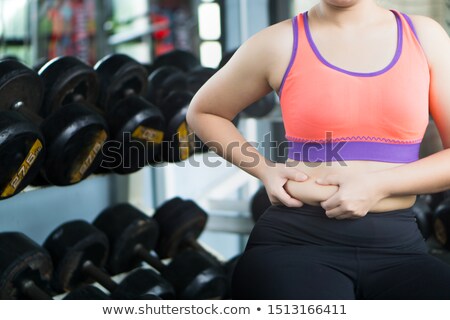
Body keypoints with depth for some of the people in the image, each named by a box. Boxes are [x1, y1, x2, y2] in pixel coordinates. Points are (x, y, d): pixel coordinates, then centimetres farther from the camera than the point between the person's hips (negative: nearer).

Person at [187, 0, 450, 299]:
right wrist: (264, 169, 3)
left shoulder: (424, 35, 8)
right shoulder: (279, 43, 4)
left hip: (395, 246, 2)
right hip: (294, 240, -1)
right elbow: (203, 112, 19)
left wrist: (379, 185, -9)